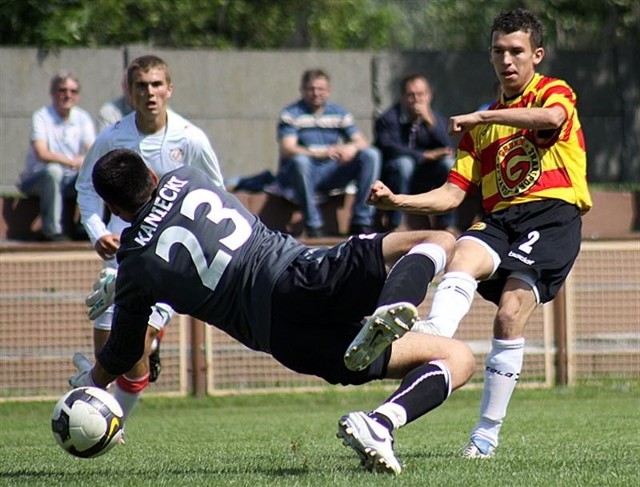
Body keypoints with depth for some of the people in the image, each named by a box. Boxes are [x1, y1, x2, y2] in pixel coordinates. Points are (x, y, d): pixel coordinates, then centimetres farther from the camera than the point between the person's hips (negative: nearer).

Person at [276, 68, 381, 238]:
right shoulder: (291, 115, -5)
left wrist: (352, 148, -24)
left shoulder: (339, 113, 10)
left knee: (371, 155, -13)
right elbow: (287, 149, -19)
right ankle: (313, 224, -31)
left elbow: (361, 141, 3)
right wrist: (322, 153, -34)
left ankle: (361, 222, -15)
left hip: (331, 175, 5)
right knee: (300, 161, -39)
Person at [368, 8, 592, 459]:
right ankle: (431, 337, -57)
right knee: (462, 257, -30)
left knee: (510, 316, -20)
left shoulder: (553, 91, 8)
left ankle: (488, 433, -14)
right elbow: (453, 193, 19)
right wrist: (397, 201, 4)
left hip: (554, 217, -5)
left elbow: (553, 118, -20)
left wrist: (482, 117, -18)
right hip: (501, 219, 5)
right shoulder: (481, 125, 25)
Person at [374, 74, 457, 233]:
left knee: (448, 163, -22)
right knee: (404, 162, -35)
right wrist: (425, 155, -28)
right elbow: (389, 148, -25)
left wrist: (430, 122, -23)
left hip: (423, 178, 4)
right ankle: (394, 225, -28)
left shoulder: (437, 119, 3)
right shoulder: (389, 119, -9)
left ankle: (447, 224, -16)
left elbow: (447, 150, -10)